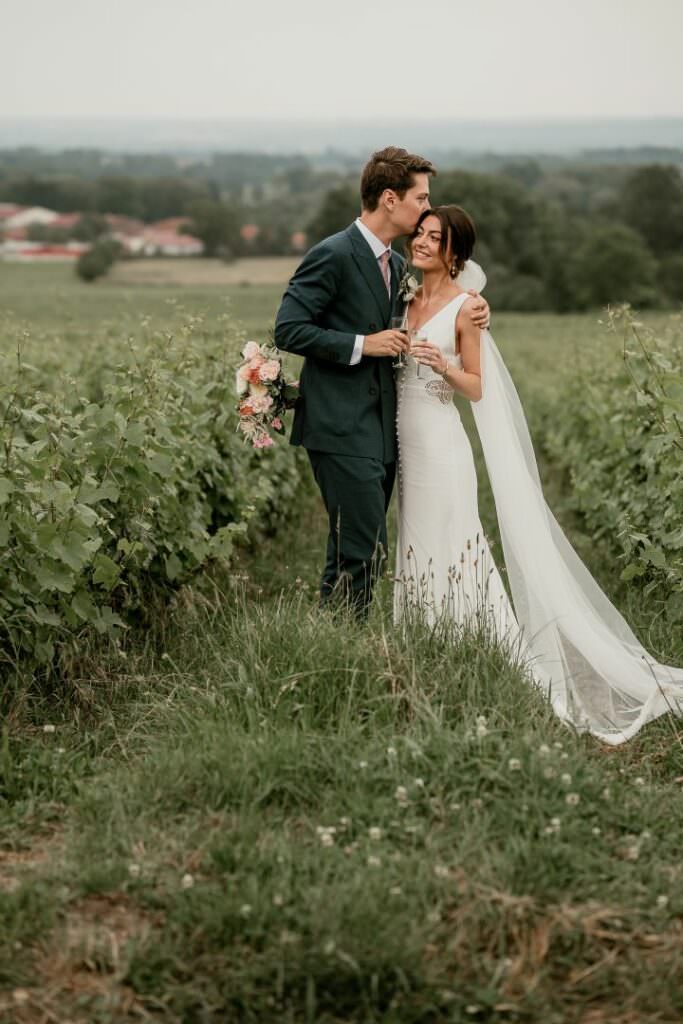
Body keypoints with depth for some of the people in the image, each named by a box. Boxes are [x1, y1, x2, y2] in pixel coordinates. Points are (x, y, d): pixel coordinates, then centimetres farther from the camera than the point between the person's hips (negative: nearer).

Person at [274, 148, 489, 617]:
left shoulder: (397, 265, 15)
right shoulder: (333, 255, -11)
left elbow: (402, 334, 24)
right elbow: (288, 330, -14)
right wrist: (362, 344, -18)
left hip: (380, 432, 9)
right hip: (342, 431, -9)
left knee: (352, 553, 12)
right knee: (366, 549, -13)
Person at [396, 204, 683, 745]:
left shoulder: (462, 306, -7)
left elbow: (476, 388, -6)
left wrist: (443, 366, -22)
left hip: (441, 446, -7)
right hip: (406, 442, 7)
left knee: (447, 553, -4)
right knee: (417, 553, 10)